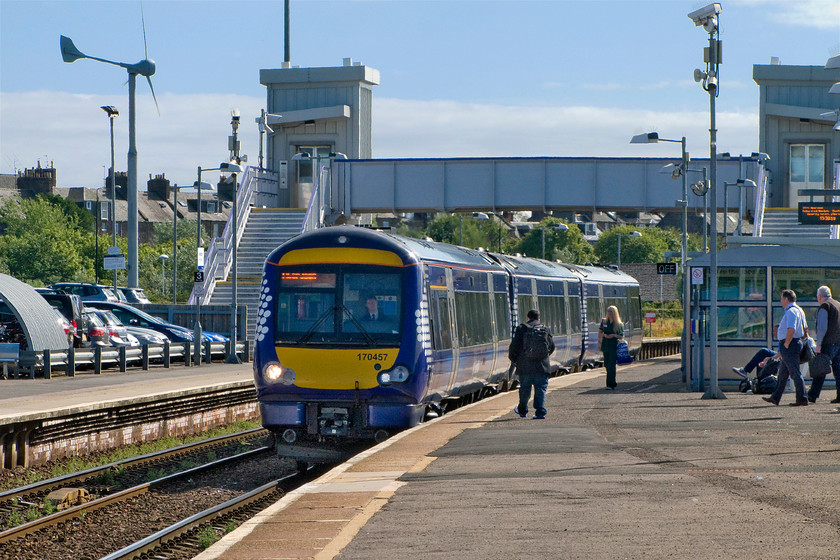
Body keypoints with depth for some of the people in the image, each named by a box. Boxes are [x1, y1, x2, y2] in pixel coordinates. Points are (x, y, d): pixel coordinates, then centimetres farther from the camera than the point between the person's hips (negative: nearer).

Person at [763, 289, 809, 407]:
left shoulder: (791, 312, -17)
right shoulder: (799, 310, 17)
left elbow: (791, 330, -29)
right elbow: (805, 329, 24)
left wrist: (786, 345, -21)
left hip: (789, 346, -11)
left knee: (795, 373, -7)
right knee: (782, 372, 16)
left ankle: (802, 399, -6)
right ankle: (775, 398, 23)